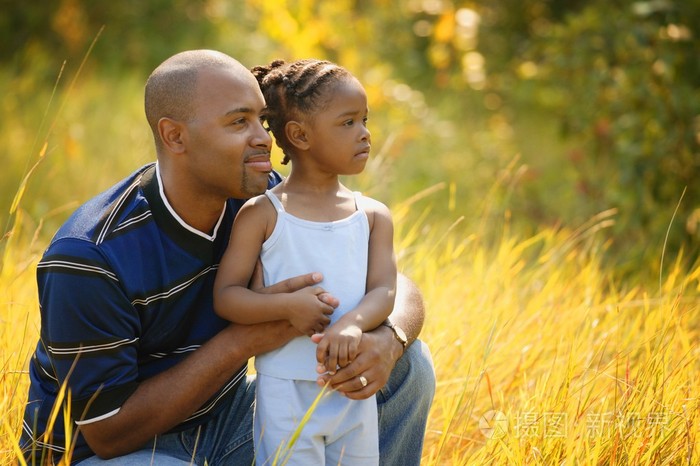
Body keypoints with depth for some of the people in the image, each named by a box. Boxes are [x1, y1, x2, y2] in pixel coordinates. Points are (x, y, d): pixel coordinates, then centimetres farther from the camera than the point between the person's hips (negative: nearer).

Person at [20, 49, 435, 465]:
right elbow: (109, 432, -23)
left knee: (408, 364, -8)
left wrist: (386, 341, -31)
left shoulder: (267, 200, -9)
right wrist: (245, 339, -29)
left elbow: (394, 285, -5)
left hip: (222, 419, 6)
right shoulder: (88, 258, -26)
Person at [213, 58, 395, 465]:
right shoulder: (261, 215, -5)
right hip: (287, 391, -4)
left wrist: (353, 324, -27)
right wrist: (286, 306, -24)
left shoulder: (374, 217, 6)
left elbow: (384, 291, -5)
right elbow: (225, 295, -8)